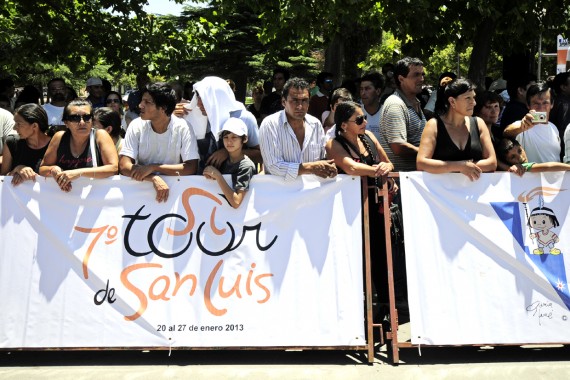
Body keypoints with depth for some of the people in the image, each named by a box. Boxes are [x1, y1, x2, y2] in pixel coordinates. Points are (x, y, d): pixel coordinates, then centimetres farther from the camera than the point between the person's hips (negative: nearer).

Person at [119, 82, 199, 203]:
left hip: (174, 186, -2)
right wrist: (154, 178, -26)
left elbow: (191, 168, -12)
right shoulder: (136, 126, -4)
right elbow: (124, 166, -11)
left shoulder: (183, 128, -8)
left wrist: (153, 167, -19)